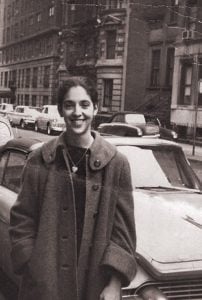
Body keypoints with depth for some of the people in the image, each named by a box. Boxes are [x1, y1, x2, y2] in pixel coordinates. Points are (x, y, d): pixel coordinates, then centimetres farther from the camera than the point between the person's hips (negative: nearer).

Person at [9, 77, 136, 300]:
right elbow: (22, 220, 2)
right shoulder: (39, 161, -2)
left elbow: (123, 228, -3)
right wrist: (30, 269, -6)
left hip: (95, 282, 0)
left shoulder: (116, 163, -4)